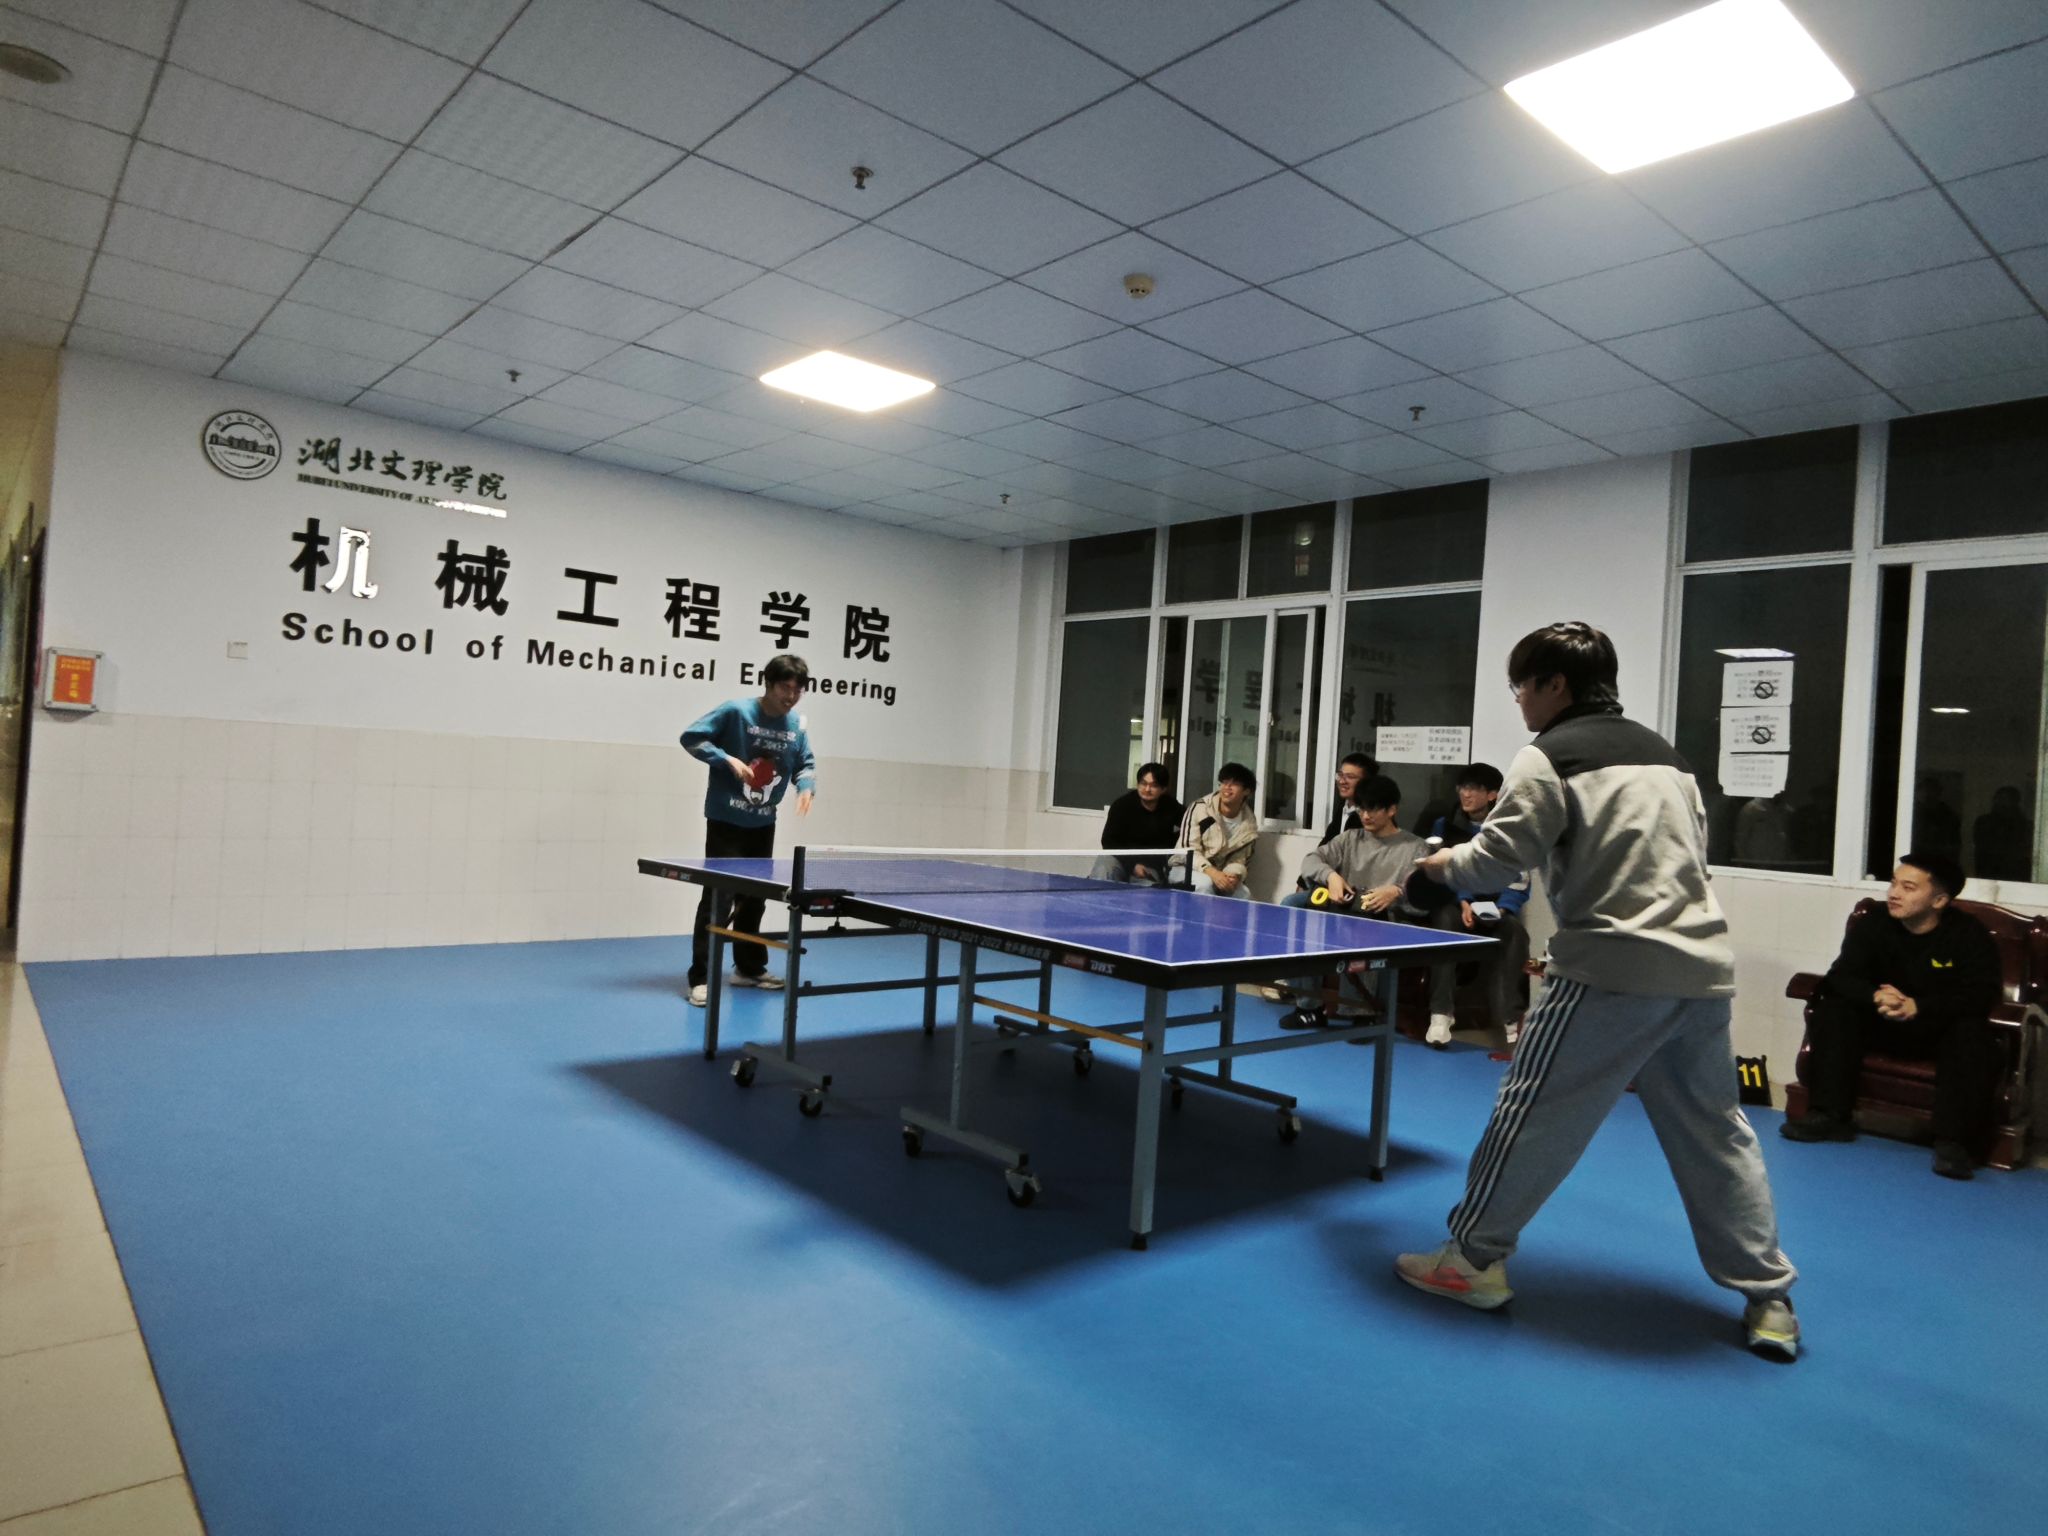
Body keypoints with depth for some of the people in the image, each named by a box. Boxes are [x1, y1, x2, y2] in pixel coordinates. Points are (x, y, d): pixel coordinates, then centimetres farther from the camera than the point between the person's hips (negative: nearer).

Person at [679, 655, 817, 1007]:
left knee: (754, 898, 15)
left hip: (763, 824, 6)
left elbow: (806, 764, 11)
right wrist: (728, 759, -22)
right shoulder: (736, 711, -13)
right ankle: (700, 978, -3)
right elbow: (691, 737, -10)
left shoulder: (796, 726, 2)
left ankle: (749, 968, 29)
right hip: (726, 820, -6)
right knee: (717, 897, -9)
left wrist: (806, 787, -11)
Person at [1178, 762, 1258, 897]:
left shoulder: (1249, 823, -3)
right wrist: (1211, 872, -33)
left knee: (1243, 894, -21)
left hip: (1217, 874, 4)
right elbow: (1188, 850, -18)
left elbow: (1239, 860, 3)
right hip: (1185, 868, -4)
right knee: (1205, 883, -35)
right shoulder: (1200, 808, -16)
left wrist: (1234, 876, -22)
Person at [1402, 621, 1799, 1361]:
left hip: (1614, 969, -7)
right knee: (1716, 1132, 16)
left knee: (1533, 1114, 3)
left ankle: (1473, 1260, 12)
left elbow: (1495, 860, -8)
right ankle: (1769, 1298, 23)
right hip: (1701, 966, 8)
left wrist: (1447, 863, 11)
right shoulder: (1665, 756, 20)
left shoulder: (1549, 757, -4)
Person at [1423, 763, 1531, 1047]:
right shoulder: (1444, 826, 10)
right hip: (1457, 903, 0)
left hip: (1496, 908, 0)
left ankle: (1508, 1015, -27)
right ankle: (1441, 1013, -35)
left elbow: (1519, 883, 0)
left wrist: (1501, 909, -18)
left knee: (1515, 932, -33)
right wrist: (1463, 903, -15)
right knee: (1445, 920, -35)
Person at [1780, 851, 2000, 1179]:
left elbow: (1980, 995, -25)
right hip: (1885, 1025, 3)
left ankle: (1953, 1140, -36)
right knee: (1833, 1009, -20)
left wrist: (1917, 1007, -40)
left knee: (1971, 1031, -34)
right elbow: (1840, 976, -15)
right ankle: (1829, 1116, -22)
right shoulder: (1873, 925, -8)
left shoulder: (1969, 934, -13)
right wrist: (1876, 998, -38)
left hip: (1943, 1029, -2)